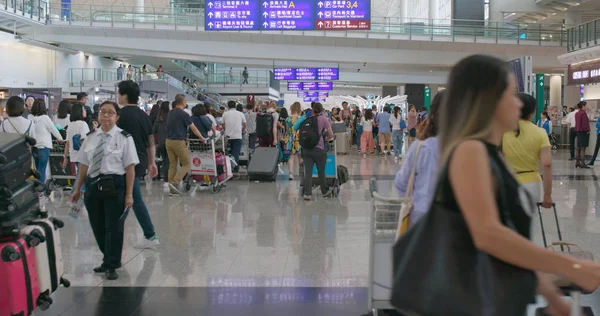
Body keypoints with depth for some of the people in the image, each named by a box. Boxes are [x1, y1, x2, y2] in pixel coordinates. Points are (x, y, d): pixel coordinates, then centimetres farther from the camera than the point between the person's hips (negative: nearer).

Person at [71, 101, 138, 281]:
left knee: (114, 227, 2)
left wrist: (129, 195, -11)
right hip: (93, 184, 5)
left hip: (114, 185, -5)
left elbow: (130, 168, -7)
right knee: (97, 227, 13)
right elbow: (84, 164, 14)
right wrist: (78, 189, 15)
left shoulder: (124, 138, -5)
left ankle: (111, 266, 18)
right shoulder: (91, 137, 9)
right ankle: (109, 260, 32)